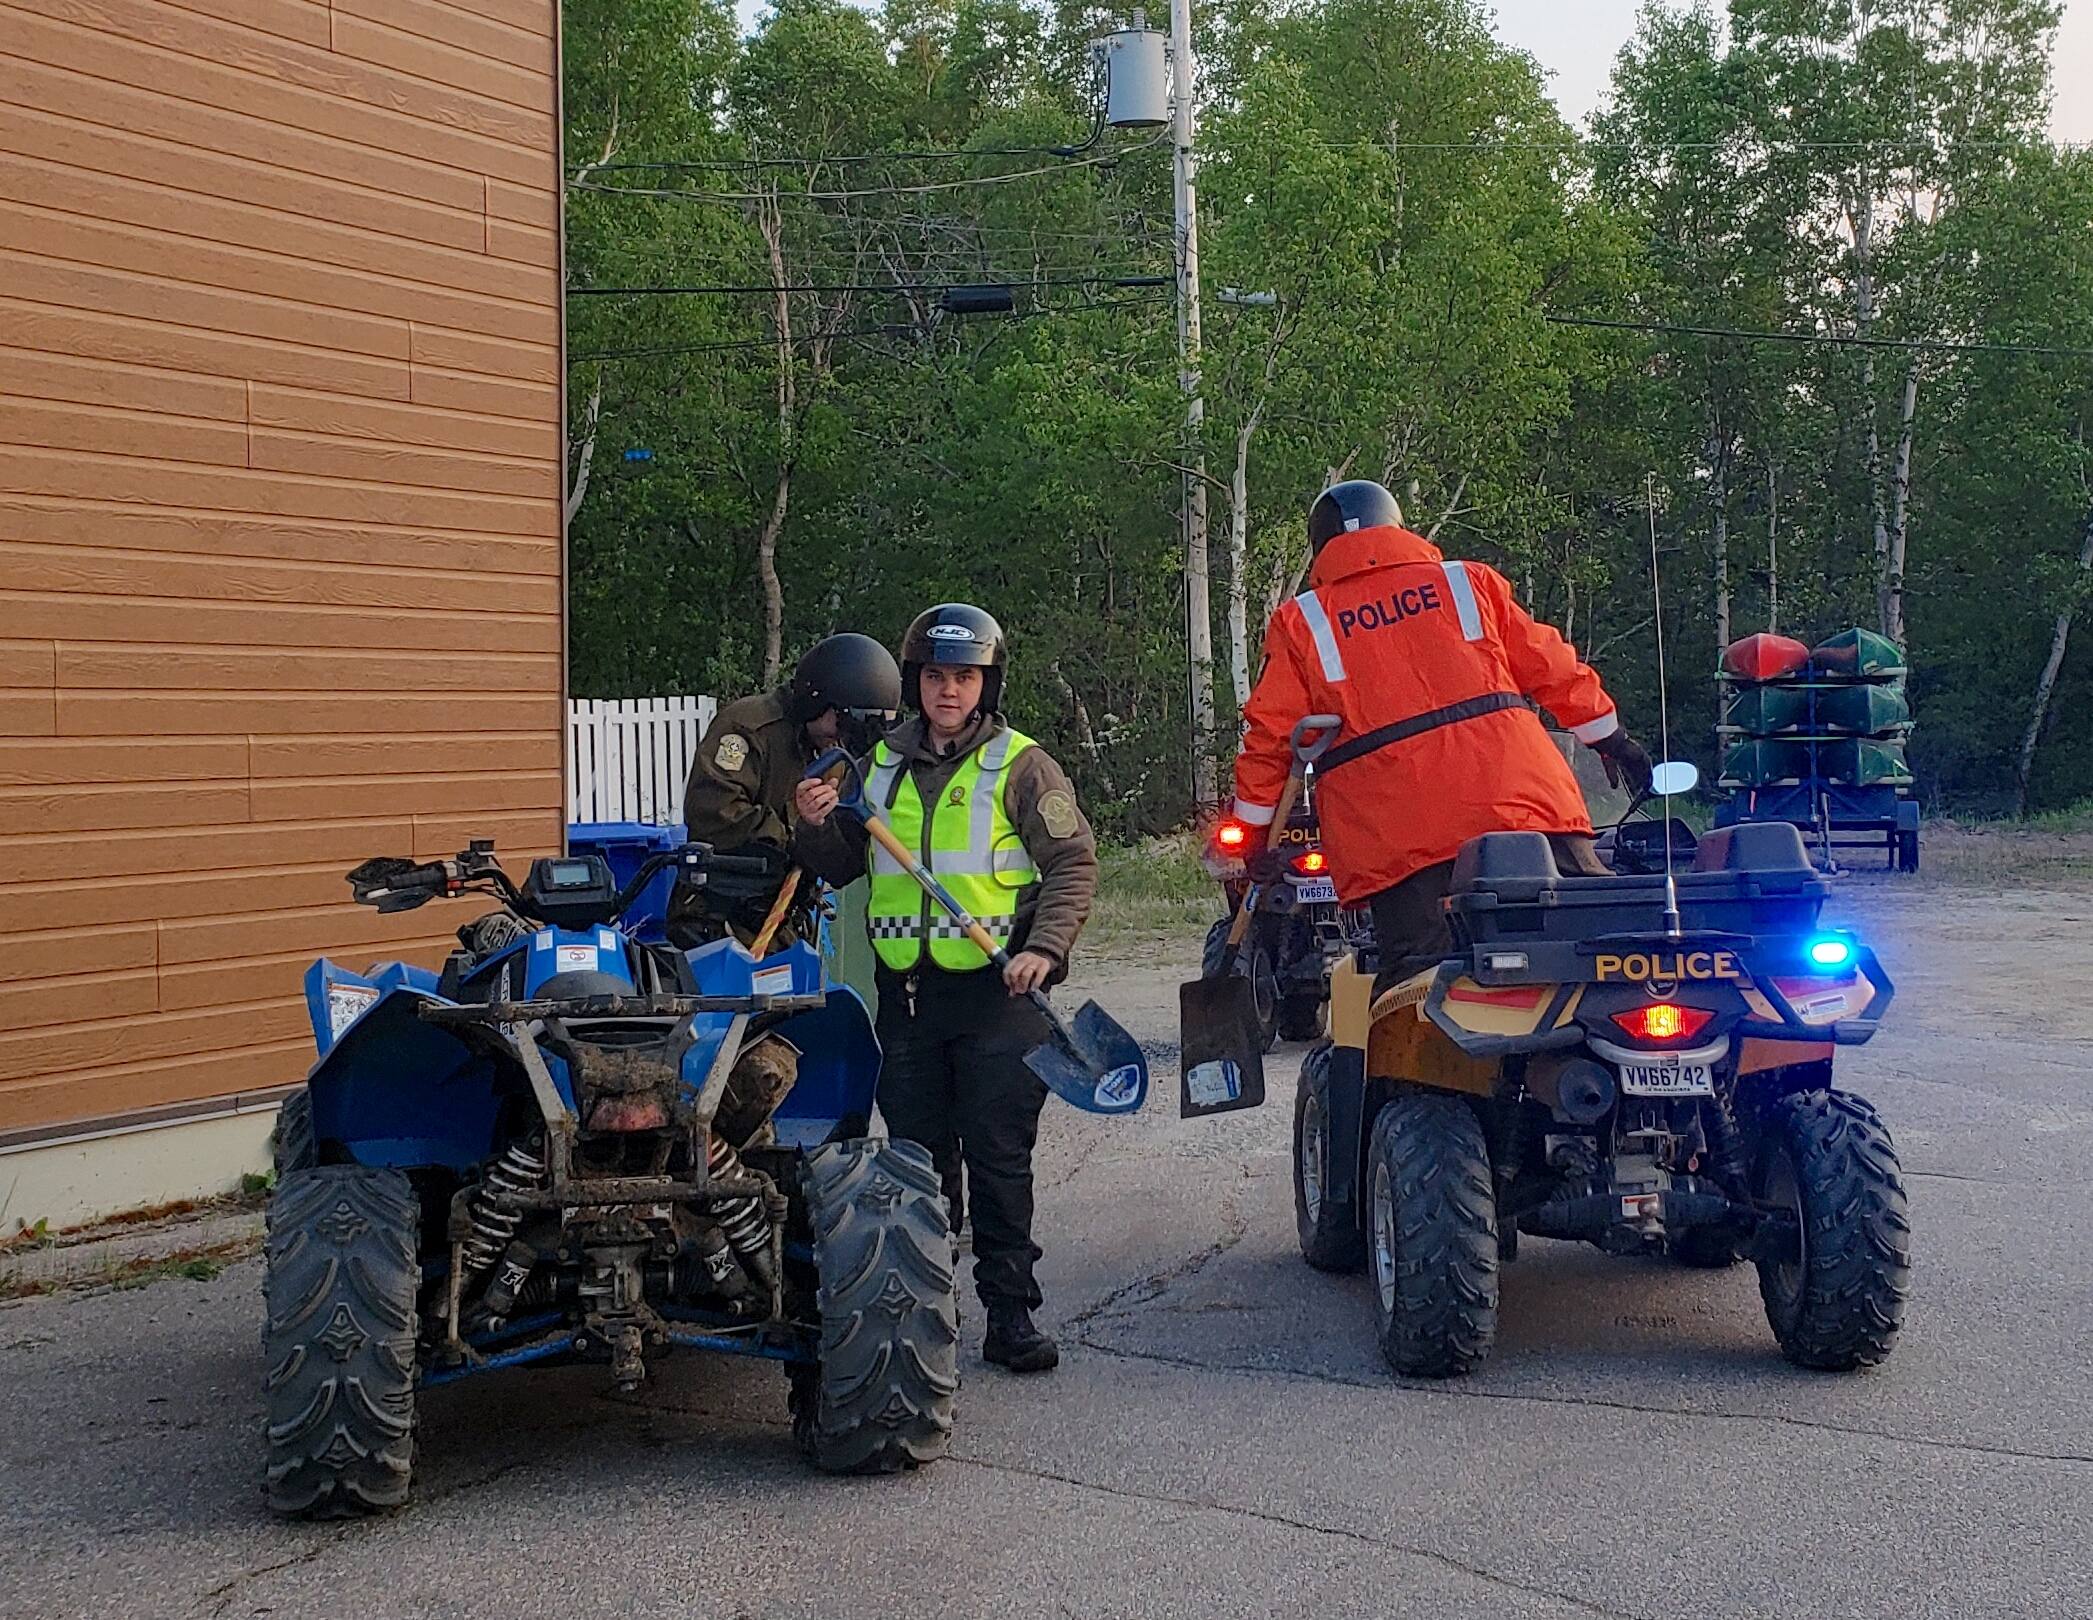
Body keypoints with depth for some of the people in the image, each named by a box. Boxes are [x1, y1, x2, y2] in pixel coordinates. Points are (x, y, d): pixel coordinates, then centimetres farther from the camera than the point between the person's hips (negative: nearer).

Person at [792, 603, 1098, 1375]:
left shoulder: (1019, 764, -1)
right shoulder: (882, 763, 12)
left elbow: (1074, 861, -3)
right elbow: (843, 869, 20)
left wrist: (1044, 947, -16)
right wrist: (818, 827, -1)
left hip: (998, 991, -4)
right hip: (906, 989, 4)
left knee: (999, 1158, -2)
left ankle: (1010, 1313, 4)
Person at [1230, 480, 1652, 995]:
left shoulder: (1300, 621, 16)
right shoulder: (1470, 582, 19)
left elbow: (1270, 735, 12)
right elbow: (1553, 668, 21)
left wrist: (1255, 829, 20)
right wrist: (1611, 737, 32)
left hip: (1395, 834, 0)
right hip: (1517, 797, 1)